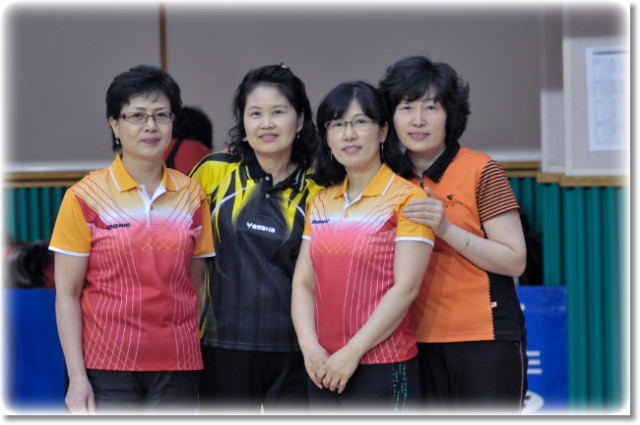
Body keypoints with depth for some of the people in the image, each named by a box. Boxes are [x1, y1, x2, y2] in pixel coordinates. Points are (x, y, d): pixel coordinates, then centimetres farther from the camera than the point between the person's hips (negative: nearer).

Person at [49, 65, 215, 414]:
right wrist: (77, 377, -7)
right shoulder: (85, 198, -1)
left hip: (177, 368, 2)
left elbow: (198, 286, 11)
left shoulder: (192, 196, 8)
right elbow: (67, 294, -2)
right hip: (108, 366, -2)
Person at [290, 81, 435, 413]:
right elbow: (303, 281, 9)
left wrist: (352, 352, -15)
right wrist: (310, 346, -6)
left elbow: (406, 287, -12)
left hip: (382, 370, -5)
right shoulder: (320, 202, 13)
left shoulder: (406, 198, -5)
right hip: (324, 370, 5)